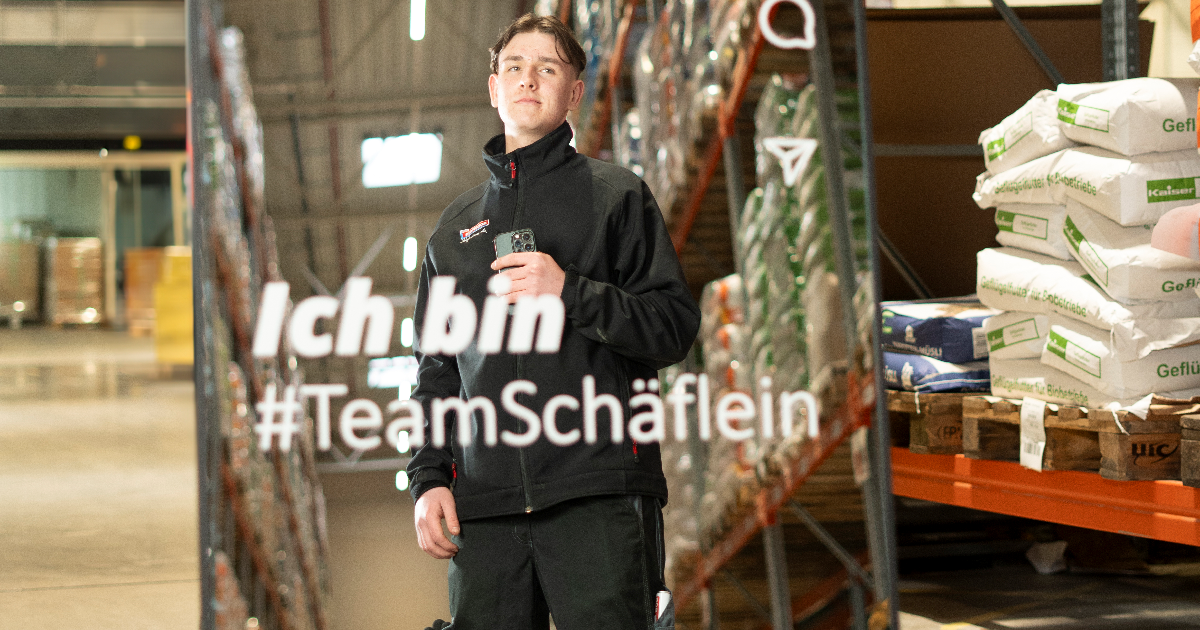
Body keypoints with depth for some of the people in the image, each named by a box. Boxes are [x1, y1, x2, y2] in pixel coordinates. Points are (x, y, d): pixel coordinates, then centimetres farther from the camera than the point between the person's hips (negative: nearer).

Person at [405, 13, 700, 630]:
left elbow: (675, 327, 2)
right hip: (485, 501, 3)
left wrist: (571, 291, -11)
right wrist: (429, 479, 9)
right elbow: (435, 371, 21)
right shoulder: (456, 226, 22)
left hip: (598, 492, -3)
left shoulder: (617, 195, 11)